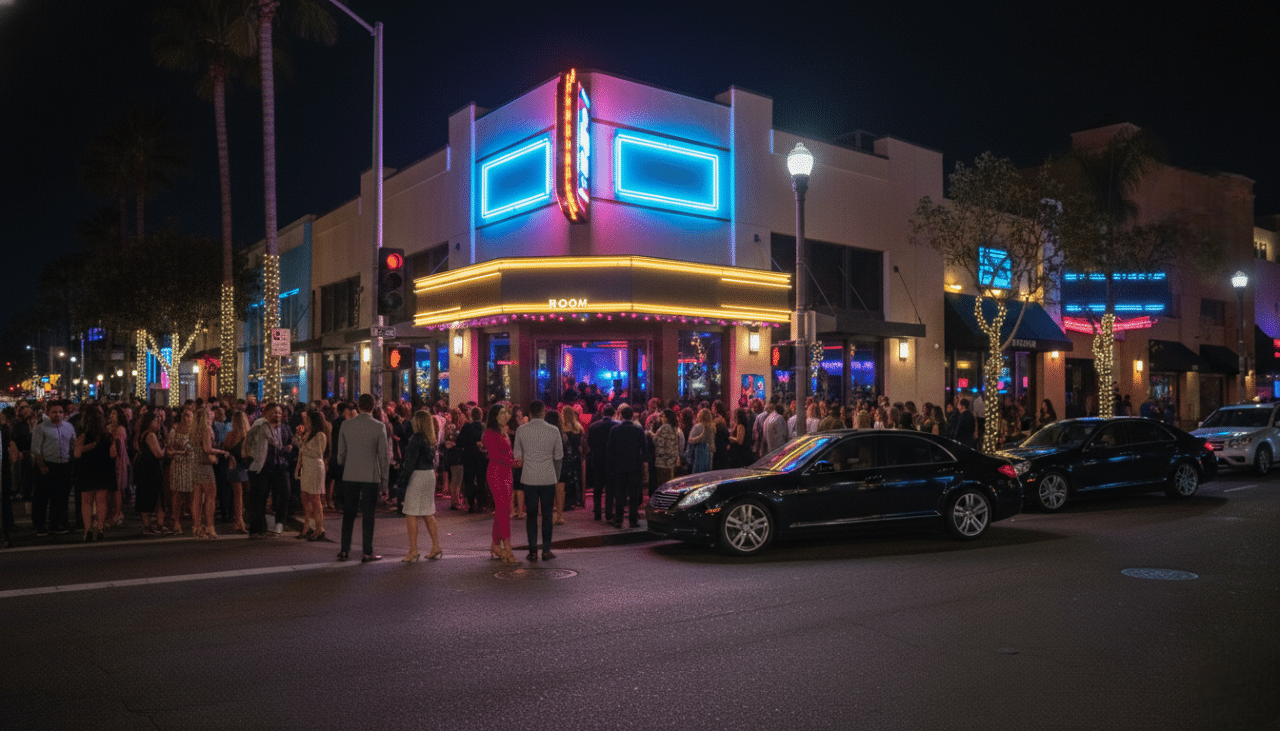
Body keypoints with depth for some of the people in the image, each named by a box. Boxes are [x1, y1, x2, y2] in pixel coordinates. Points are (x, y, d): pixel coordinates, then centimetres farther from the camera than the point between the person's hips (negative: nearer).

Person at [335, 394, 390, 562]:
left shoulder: (346, 425, 1)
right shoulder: (379, 427, -7)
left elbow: (341, 452, 8)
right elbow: (384, 454, -5)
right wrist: (384, 476, 5)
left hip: (349, 476, 3)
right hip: (371, 476, -2)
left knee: (348, 513, 11)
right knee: (368, 514, 2)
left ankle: (344, 550, 15)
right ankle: (367, 553, 5)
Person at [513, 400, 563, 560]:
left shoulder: (521, 430, -3)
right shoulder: (553, 430, -4)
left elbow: (517, 455, 5)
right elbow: (559, 456, 4)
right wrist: (557, 475, 18)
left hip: (528, 478, 1)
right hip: (548, 477, 0)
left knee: (531, 515, 6)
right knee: (547, 514, 7)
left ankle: (533, 551, 6)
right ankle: (546, 551, 8)